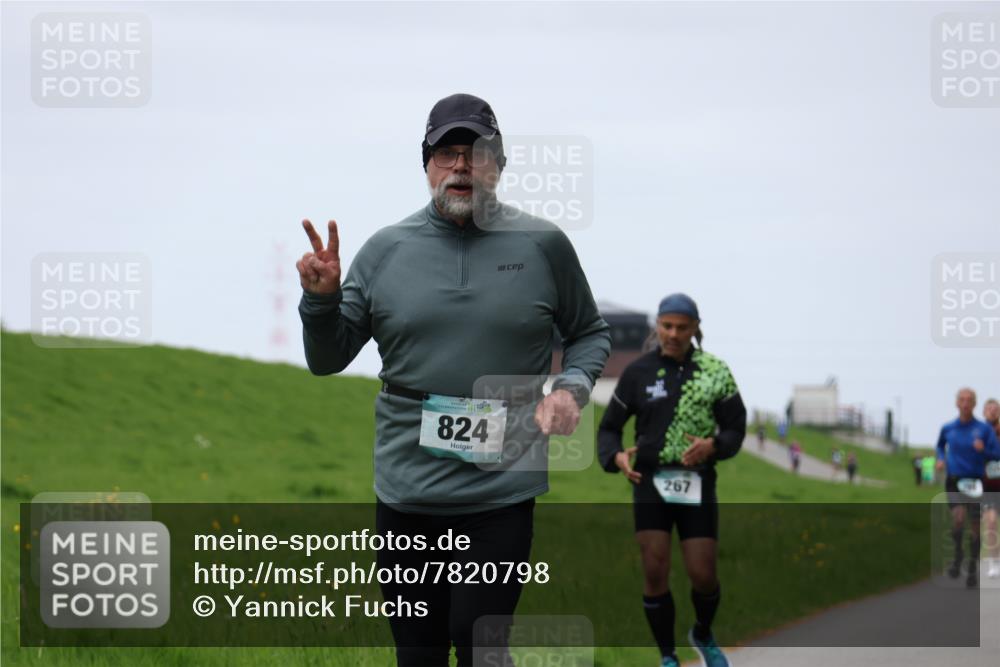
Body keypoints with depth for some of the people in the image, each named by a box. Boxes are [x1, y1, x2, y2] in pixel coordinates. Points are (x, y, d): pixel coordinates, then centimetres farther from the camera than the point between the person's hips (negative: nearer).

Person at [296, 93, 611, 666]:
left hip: (501, 493, -2)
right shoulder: (386, 249, 5)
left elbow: (590, 333, 14)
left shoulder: (543, 245, 2)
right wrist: (321, 300, -9)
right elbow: (328, 360, 9)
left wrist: (572, 387, -5)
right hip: (405, 493, 2)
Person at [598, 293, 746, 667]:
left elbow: (735, 429, 1)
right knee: (655, 573, -9)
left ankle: (703, 635, 30)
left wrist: (712, 446, -21)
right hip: (651, 482, 0)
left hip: (696, 484, 0)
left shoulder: (715, 371, -1)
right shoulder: (638, 373, -1)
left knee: (703, 576, -2)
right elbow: (609, 428, 5)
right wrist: (617, 458, -18)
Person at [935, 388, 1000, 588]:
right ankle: (957, 556, 4)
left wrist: (983, 450, -23)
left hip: (975, 483, 0)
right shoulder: (948, 428, 4)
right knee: (958, 519, -20)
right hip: (954, 482, 1)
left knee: (975, 526, 5)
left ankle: (973, 569, 20)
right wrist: (940, 458, 5)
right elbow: (940, 445, 25)